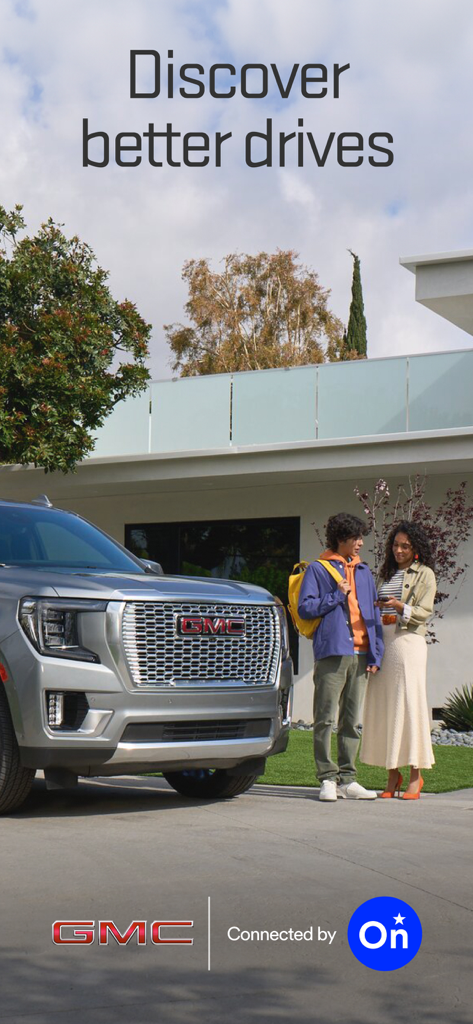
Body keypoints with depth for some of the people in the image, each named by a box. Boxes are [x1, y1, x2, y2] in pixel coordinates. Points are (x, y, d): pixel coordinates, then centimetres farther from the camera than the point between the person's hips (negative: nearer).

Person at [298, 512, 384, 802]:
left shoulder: (364, 572, 19)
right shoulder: (318, 569, 4)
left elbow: (374, 615, 18)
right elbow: (305, 608, -4)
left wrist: (376, 654, 9)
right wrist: (337, 595, -8)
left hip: (361, 654, 5)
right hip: (332, 652, -5)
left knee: (353, 720, 7)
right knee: (326, 718, -6)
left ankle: (347, 780, 12)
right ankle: (328, 779, 0)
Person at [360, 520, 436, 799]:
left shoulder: (424, 574, 4)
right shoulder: (388, 574, 22)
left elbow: (423, 612, -6)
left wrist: (400, 607, -21)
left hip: (408, 643, -6)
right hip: (382, 643, 6)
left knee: (410, 705, -7)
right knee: (383, 708, 2)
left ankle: (415, 776, -2)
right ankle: (393, 775, 8)